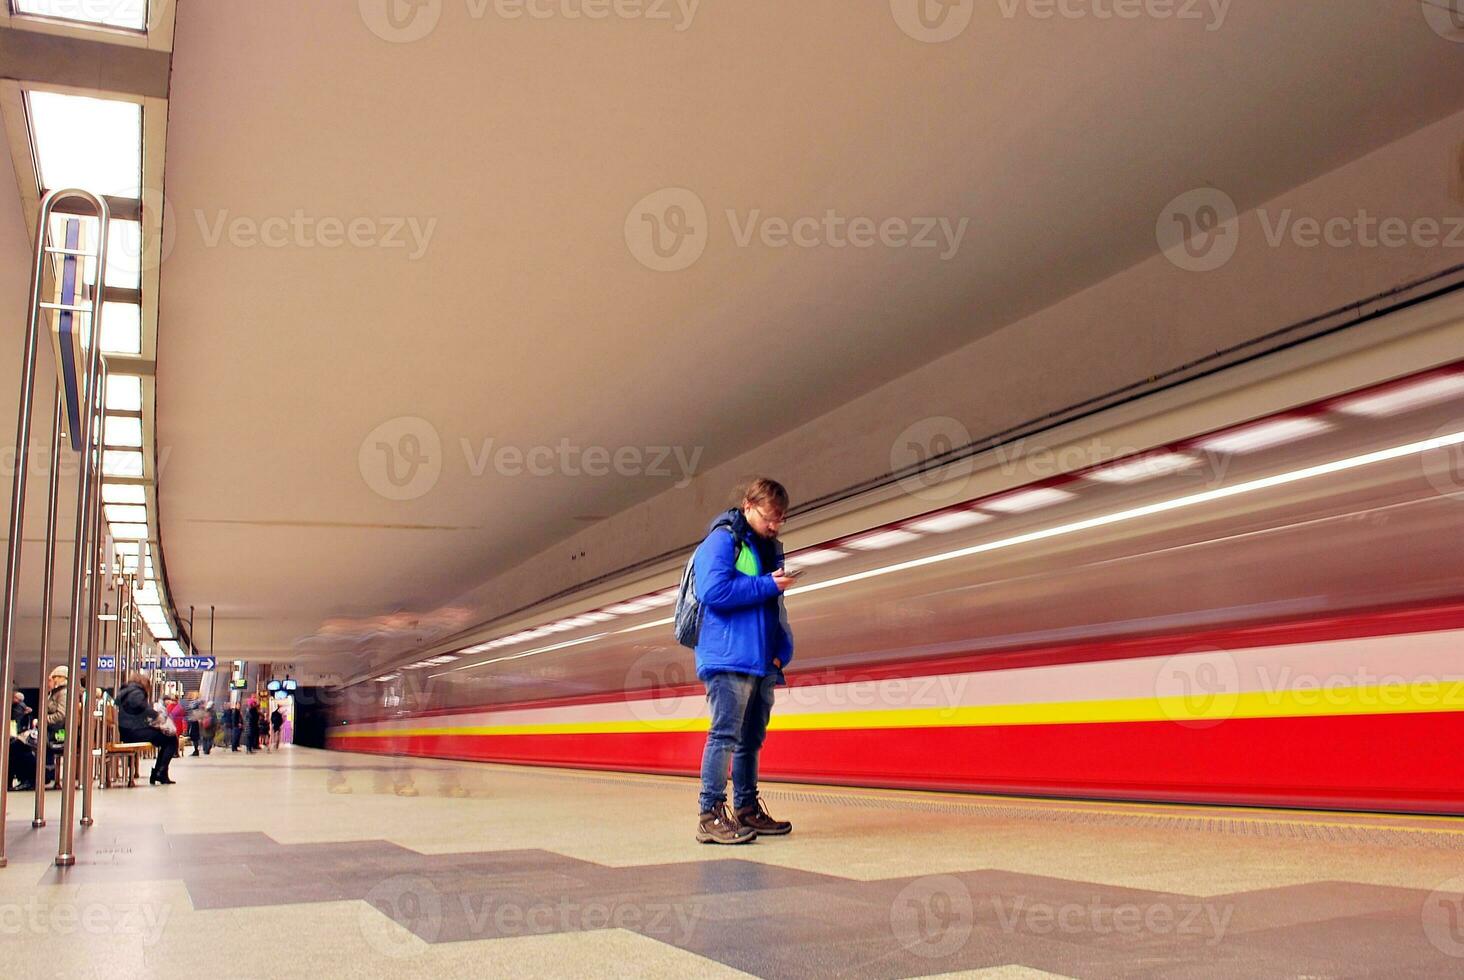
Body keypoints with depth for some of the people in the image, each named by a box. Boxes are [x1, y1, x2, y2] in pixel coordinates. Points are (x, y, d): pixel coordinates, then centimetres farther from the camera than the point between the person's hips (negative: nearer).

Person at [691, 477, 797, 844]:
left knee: (751, 739, 13)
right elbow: (714, 591, -20)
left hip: (762, 663, 9)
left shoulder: (770, 549, 20)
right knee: (725, 735, -11)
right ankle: (711, 815, -9)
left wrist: (783, 649, 7)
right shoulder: (722, 540, -5)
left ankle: (747, 810, 22)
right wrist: (767, 584, -13)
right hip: (728, 659, -8)